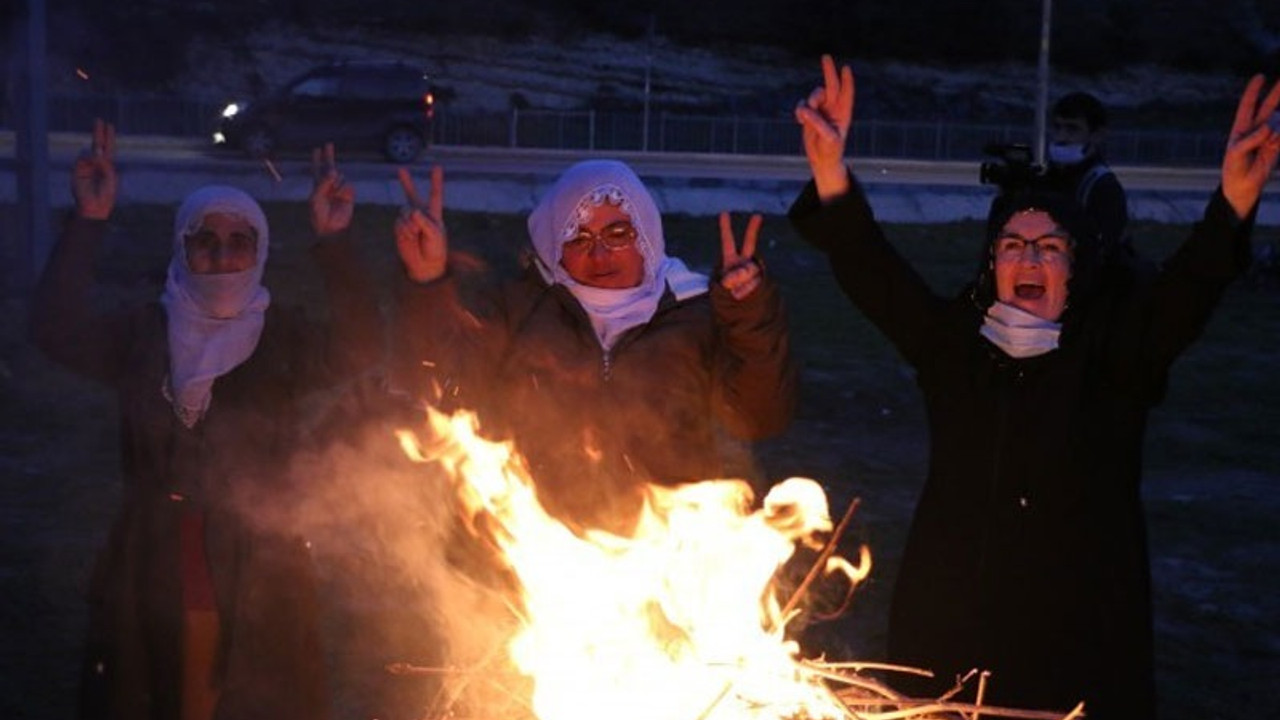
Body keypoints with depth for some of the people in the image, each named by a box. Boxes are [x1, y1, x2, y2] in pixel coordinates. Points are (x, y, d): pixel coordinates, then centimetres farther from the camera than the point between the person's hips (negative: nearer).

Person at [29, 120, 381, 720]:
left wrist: (333, 242, -25)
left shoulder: (282, 338, 3)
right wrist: (88, 224, -19)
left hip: (257, 582, -1)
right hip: (152, 581, 1)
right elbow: (57, 331, -11)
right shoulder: (145, 333, 4)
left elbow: (356, 349, -16)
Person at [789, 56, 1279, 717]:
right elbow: (871, 271, -5)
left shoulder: (1111, 348, 0)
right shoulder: (952, 340, 5)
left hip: (1079, 633, -2)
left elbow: (1187, 289, -17)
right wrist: (830, 169, -22)